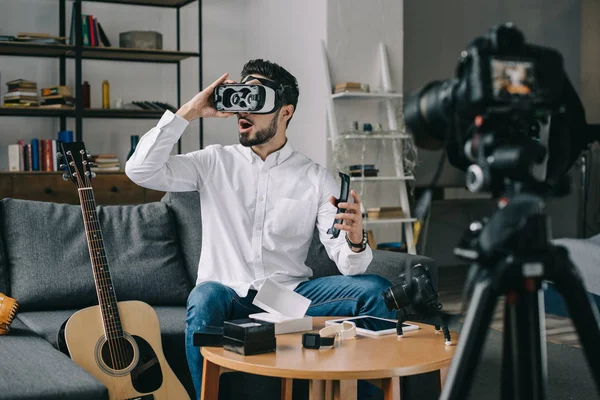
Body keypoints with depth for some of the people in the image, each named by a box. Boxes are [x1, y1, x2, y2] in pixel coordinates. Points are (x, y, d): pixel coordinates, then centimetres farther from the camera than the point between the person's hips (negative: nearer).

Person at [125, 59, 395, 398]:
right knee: (205, 298, -36)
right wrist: (189, 113, -8)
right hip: (228, 295, -1)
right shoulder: (214, 163, 7)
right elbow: (140, 170, -7)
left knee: (377, 290, -19)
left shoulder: (316, 178, 4)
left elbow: (347, 263, -4)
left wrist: (356, 242, -29)